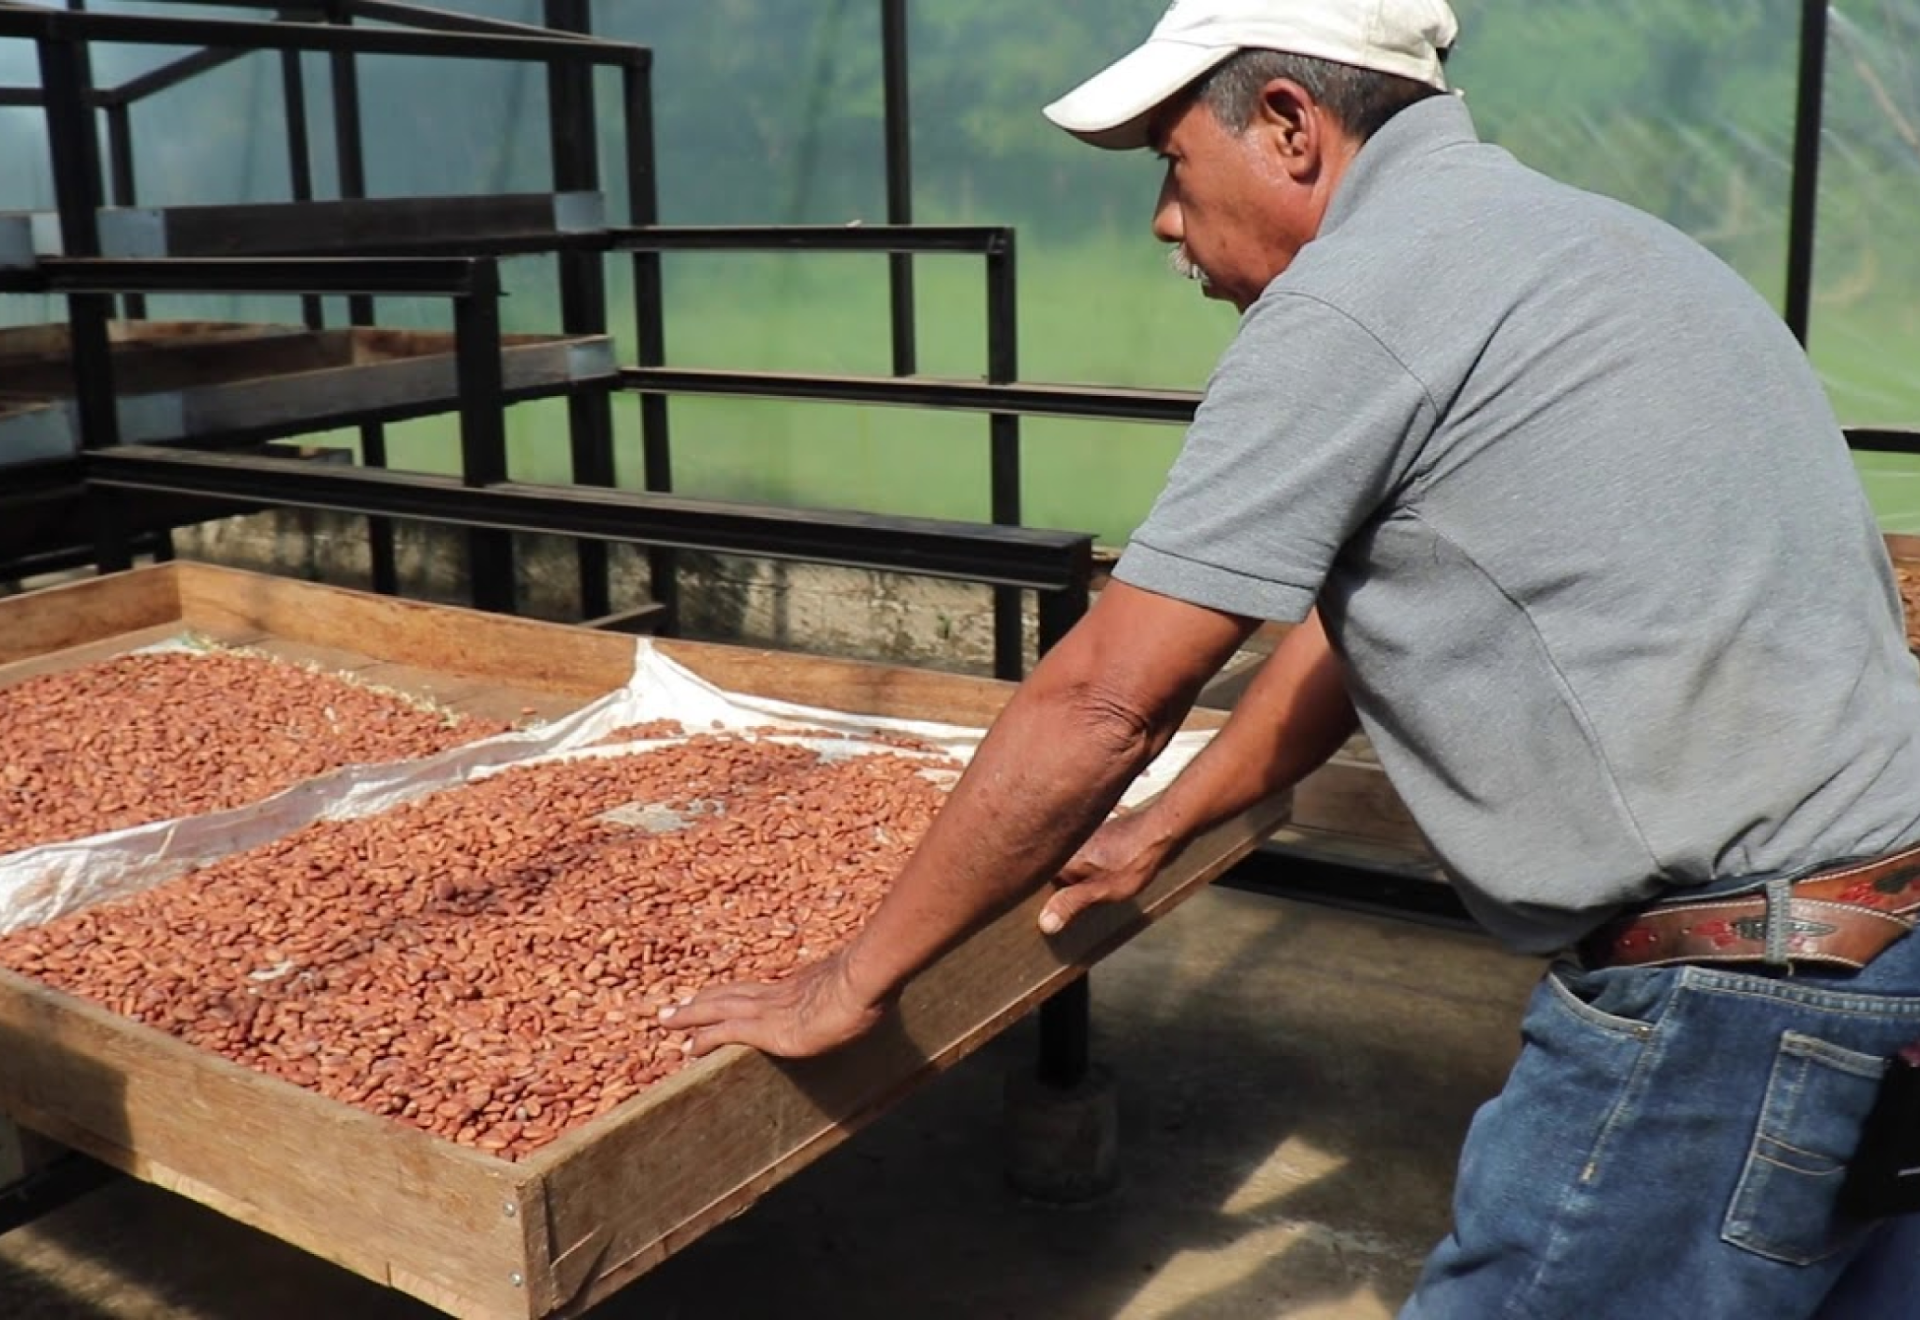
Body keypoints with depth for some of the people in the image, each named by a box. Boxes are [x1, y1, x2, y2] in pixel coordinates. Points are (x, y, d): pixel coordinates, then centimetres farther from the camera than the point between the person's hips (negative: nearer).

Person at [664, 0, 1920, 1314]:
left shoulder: (1354, 302, -14)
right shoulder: (1533, 233, 16)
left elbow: (1099, 702, -13)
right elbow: (1355, 621, 22)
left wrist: (854, 982, -3)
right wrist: (1159, 832, 28)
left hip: (1731, 986, -10)